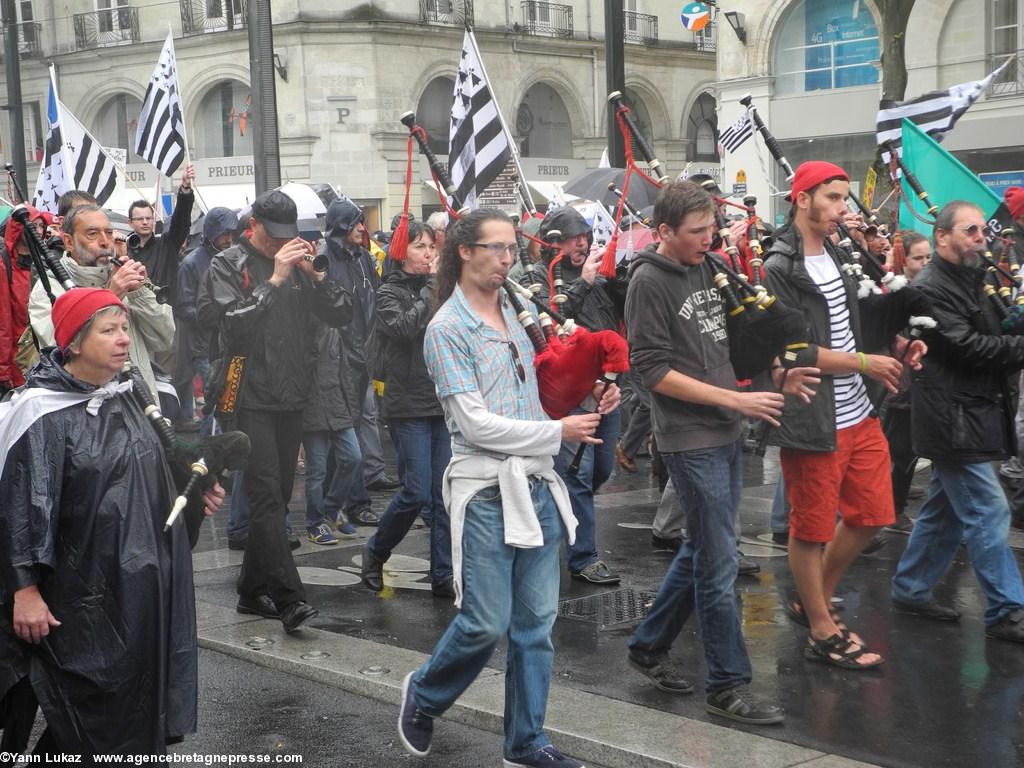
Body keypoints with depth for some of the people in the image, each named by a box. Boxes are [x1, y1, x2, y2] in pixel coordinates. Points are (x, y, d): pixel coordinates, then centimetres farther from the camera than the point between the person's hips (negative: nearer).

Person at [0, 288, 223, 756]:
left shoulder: (122, 399, 7)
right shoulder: (43, 414, -17)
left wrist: (193, 491, 11)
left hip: (142, 583, 8)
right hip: (84, 590, -8)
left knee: (136, 707, 15)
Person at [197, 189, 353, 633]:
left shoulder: (298, 265, 12)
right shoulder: (228, 265, -1)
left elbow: (342, 315, 6)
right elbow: (230, 321, -17)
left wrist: (315, 275, -8)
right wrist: (274, 280, -18)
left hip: (290, 397, 6)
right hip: (248, 397, -6)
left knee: (276, 497, 10)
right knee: (267, 495, -13)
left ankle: (253, 590, 22)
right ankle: (289, 598, -17)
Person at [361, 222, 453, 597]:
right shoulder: (389, 293, -1)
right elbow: (405, 327, -20)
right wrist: (430, 290, -12)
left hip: (445, 403, 5)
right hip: (409, 406, -5)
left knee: (446, 495, 4)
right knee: (417, 493, -7)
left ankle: (443, 576, 11)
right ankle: (375, 553, 17)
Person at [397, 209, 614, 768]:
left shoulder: (513, 317, 13)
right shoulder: (447, 329, -9)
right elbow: (475, 423, -15)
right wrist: (558, 432, -12)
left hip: (537, 484, 7)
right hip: (487, 490, -6)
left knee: (536, 621, 8)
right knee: (486, 623, -2)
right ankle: (423, 696, 26)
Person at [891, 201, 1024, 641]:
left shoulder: (969, 282, 16)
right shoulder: (931, 289, -14)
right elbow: (965, 346, -22)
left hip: (973, 415, 10)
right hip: (954, 419, -10)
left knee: (944, 510, 16)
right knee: (989, 513, -7)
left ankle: (910, 590, 27)